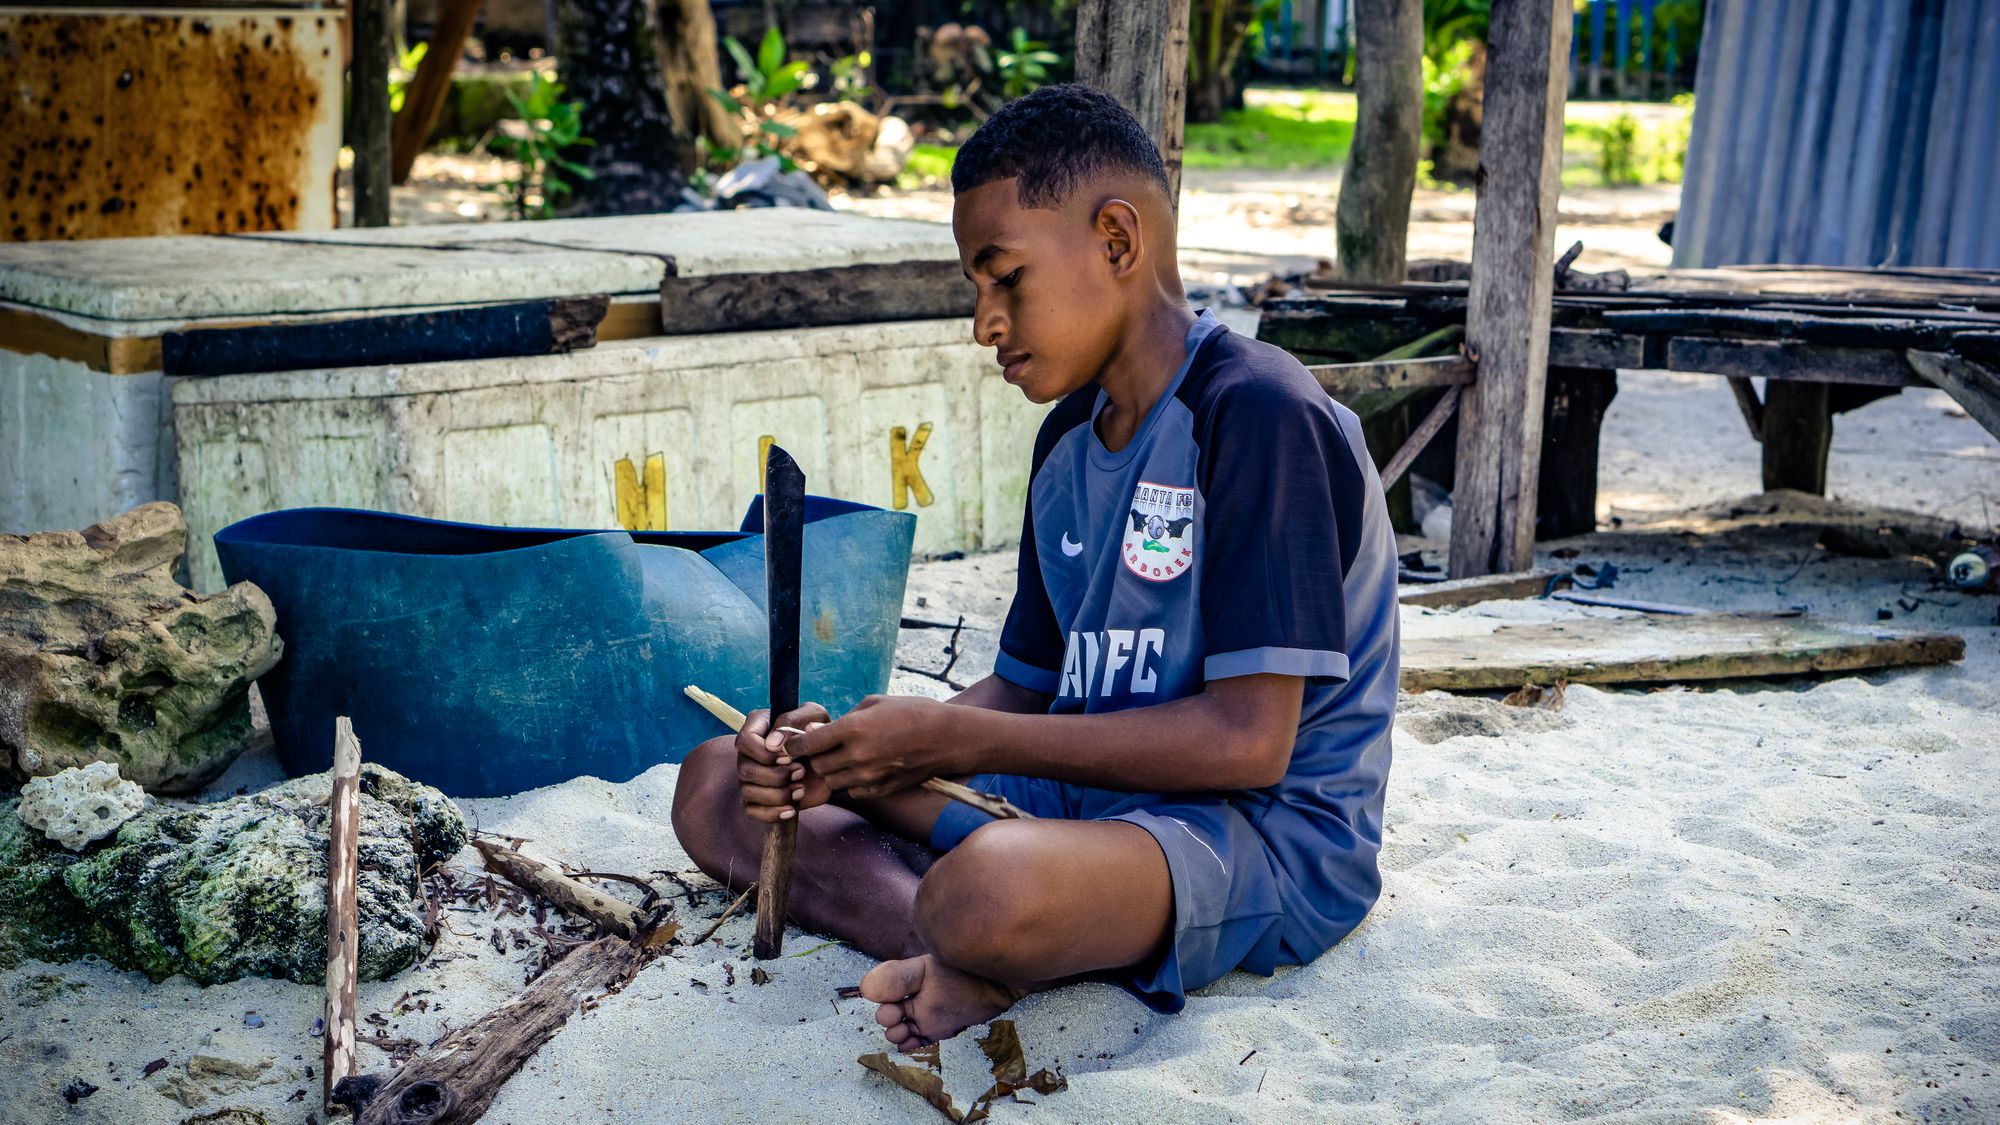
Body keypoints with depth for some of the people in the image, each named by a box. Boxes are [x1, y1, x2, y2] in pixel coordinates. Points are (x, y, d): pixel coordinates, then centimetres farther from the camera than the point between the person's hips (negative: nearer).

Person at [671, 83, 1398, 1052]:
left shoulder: (1259, 416, -16)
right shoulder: (1070, 435, 12)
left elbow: (1248, 740, -21)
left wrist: (954, 739, -18)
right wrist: (852, 747, -5)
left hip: (1276, 838, -9)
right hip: (1088, 797, 9)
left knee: (996, 882, -42)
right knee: (719, 785, 1)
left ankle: (995, 956, -8)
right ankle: (980, 957, -18)